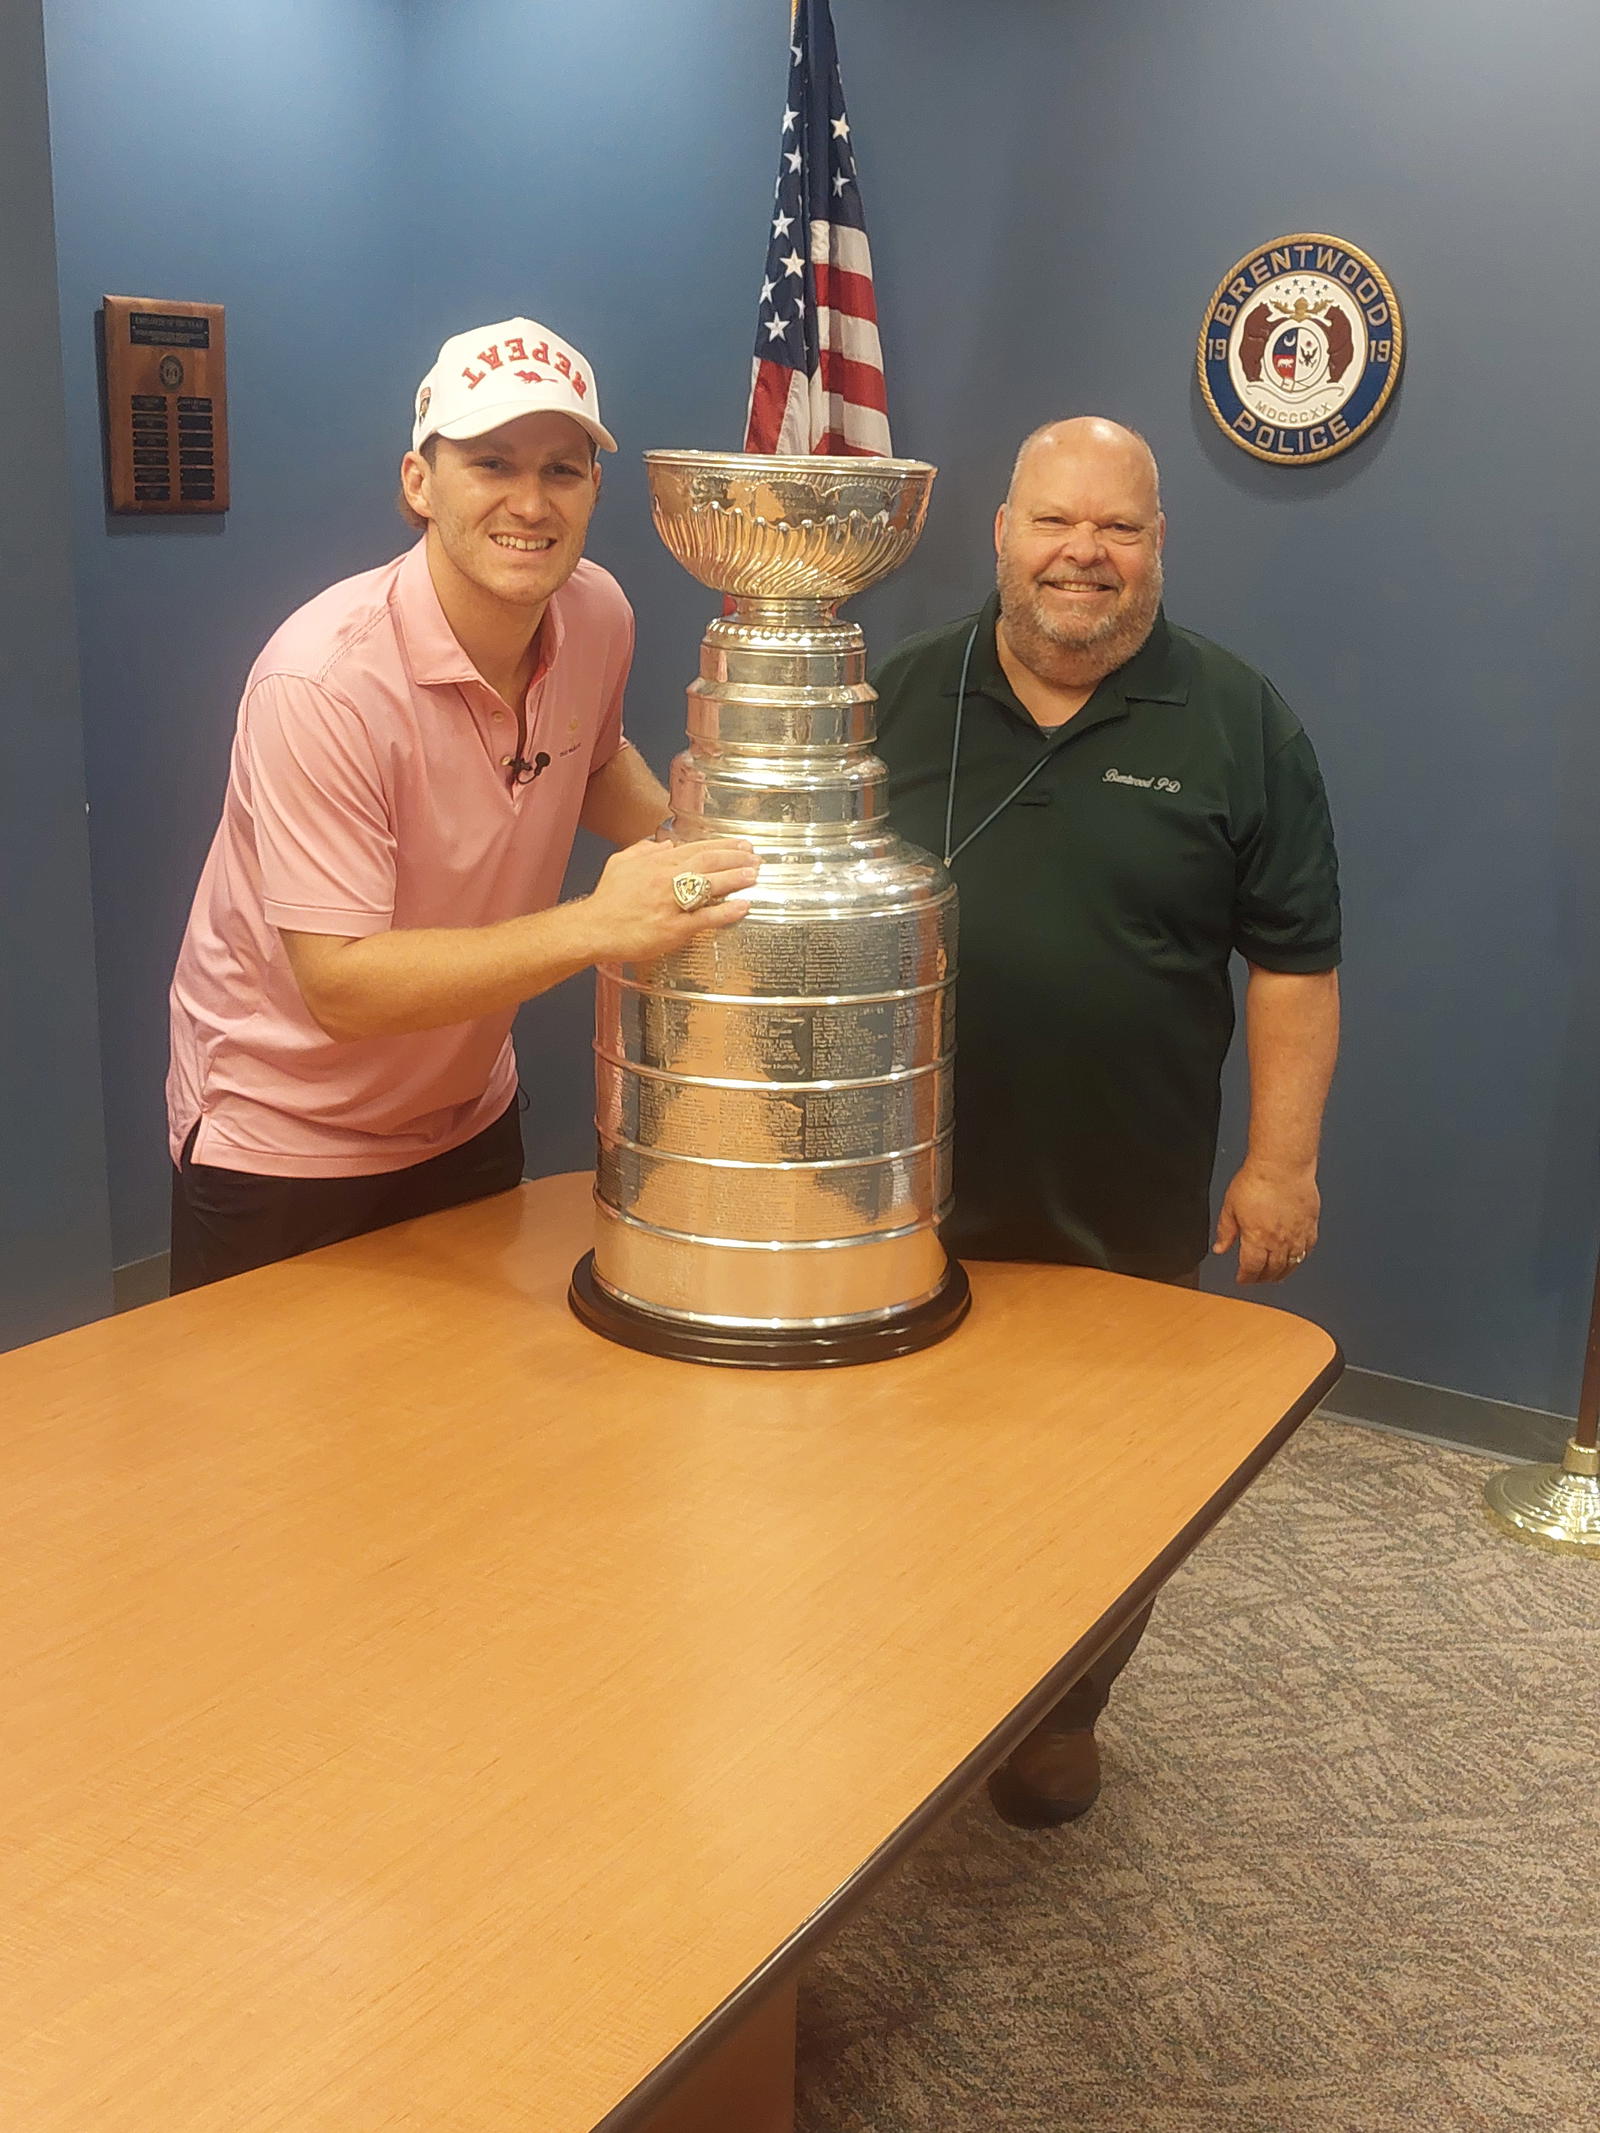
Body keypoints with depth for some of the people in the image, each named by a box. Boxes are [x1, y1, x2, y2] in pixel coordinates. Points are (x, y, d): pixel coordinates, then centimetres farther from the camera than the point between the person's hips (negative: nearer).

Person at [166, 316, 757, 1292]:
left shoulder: (597, 614, -10)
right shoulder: (323, 681, -29)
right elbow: (340, 986, -31)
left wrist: (685, 842, -7)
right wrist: (594, 926, -40)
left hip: (470, 1123, 6)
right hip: (282, 1150, -6)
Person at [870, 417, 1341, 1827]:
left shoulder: (1238, 725, -1)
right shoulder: (900, 696, 3)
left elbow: (1295, 961, 0)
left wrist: (1283, 1156, -5)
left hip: (1126, 1220, -1)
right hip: (907, 1196, 1)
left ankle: (1065, 1717, 35)